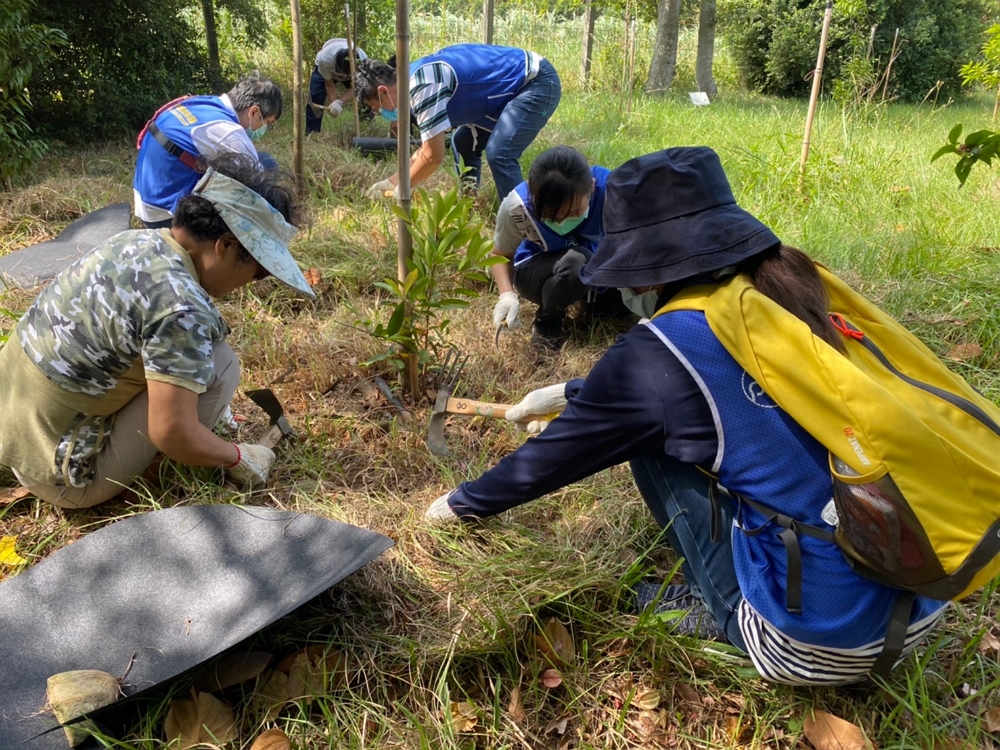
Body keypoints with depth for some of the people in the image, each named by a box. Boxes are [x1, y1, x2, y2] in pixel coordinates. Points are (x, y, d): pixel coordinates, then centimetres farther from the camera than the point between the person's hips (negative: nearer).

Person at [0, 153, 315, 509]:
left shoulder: (137, 239, -1)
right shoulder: (181, 306, -27)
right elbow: (172, 435, -25)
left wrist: (213, 405, 19)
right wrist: (237, 458, -6)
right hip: (56, 471, -8)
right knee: (218, 363, -13)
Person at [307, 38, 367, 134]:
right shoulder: (325, 59, -44)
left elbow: (355, 87, -30)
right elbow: (329, 84, -26)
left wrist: (340, 102, -45)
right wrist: (334, 103, -39)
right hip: (325, 70, -1)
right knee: (315, 101, -16)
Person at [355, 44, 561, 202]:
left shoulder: (424, 85, -25)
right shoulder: (417, 77, 8)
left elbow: (433, 156, -24)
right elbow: (428, 147, 17)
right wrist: (393, 181, 16)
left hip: (539, 83, -10)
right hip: (515, 85, 10)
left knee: (499, 154, -23)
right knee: (463, 142, 14)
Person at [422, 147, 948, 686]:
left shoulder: (664, 347, -16)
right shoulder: (786, 288, 3)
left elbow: (553, 458, -1)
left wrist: (461, 504, 16)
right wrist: (573, 395, 29)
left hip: (820, 647, -7)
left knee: (650, 439, 5)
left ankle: (729, 614, 13)